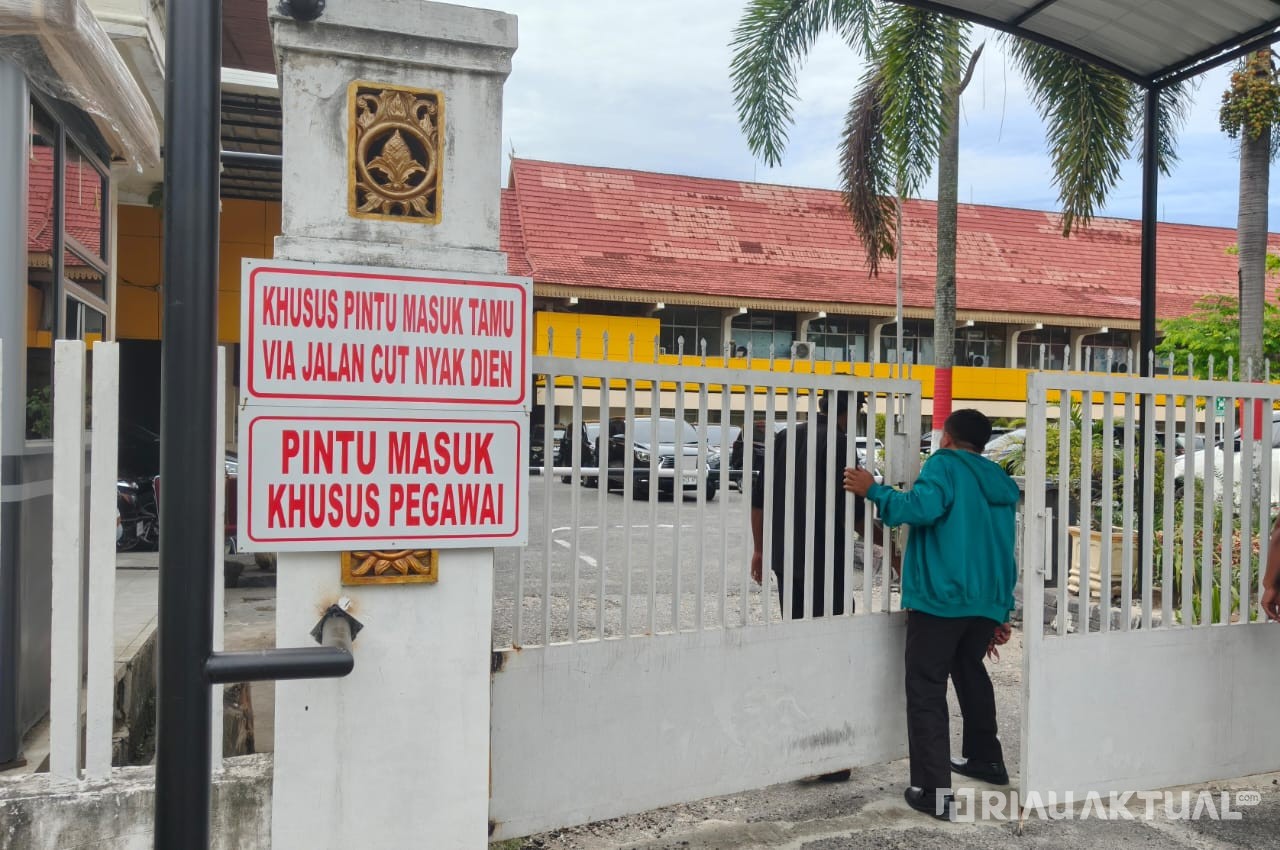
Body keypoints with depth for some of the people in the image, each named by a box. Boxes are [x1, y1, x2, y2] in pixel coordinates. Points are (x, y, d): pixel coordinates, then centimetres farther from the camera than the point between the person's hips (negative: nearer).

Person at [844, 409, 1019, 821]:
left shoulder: (945, 464, -3)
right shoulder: (1001, 483, 19)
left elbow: (923, 507, -23)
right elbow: (1003, 551, 21)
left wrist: (873, 491, -12)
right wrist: (1002, 613, 25)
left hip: (941, 598, -8)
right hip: (986, 602, 8)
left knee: (927, 690, -4)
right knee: (970, 672, 28)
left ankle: (934, 791, -8)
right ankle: (986, 759, 42)